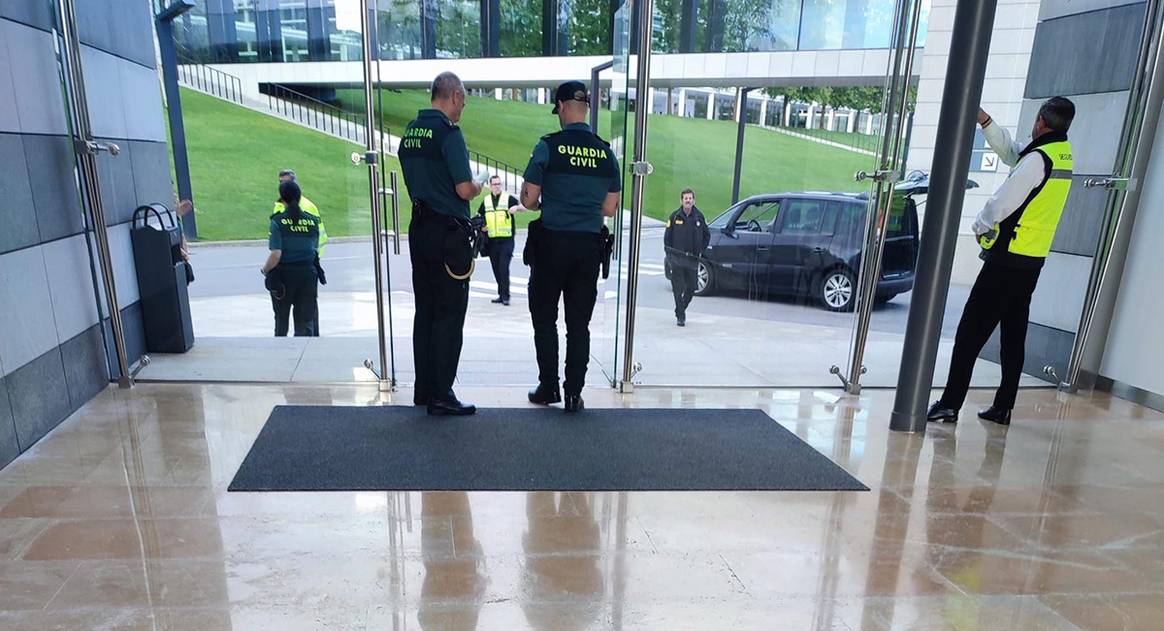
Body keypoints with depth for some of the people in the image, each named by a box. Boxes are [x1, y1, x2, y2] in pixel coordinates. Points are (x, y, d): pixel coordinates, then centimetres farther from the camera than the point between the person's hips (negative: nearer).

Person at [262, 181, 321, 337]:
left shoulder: (278, 221, -12)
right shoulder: (312, 221, -2)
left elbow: (276, 255, -17)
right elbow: (315, 249, 5)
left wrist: (265, 270, 0)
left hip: (283, 274, -1)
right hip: (308, 273, 2)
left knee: (281, 318, 19)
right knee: (305, 321, 7)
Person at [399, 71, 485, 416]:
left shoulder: (409, 132, 12)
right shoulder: (448, 132, -13)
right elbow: (465, 190, -18)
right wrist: (480, 183, 4)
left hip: (419, 230, 8)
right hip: (448, 233, -8)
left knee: (425, 312, 14)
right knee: (449, 317, -1)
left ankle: (423, 389, 22)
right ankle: (441, 396, 3)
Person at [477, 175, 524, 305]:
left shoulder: (508, 198, 1)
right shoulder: (486, 201, 13)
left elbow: (523, 208, -10)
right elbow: (479, 216, 23)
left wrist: (516, 207, -31)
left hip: (507, 240, -4)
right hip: (492, 240, 5)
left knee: (504, 268, -10)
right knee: (496, 269, 9)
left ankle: (505, 296, -4)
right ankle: (501, 295, 19)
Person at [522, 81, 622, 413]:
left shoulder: (549, 145, -8)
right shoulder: (606, 152, 4)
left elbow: (528, 199, -7)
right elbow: (610, 208, 7)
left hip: (551, 242, -3)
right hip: (589, 245, 3)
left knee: (545, 318, 12)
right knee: (579, 323, 9)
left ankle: (548, 388, 15)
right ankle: (574, 393, 12)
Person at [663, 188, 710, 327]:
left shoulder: (699, 217, 5)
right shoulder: (675, 216, -1)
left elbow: (707, 235, 17)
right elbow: (667, 236, 4)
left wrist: (700, 250, 8)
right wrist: (669, 254, -2)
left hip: (693, 259, 2)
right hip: (677, 259, -2)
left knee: (691, 288, 7)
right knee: (678, 288, -3)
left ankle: (681, 309, 30)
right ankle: (680, 316, 6)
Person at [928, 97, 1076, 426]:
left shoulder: (1037, 159, -15)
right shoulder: (1063, 153, 11)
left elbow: (1001, 203, -17)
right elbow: (1011, 153, 20)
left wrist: (980, 226, 2)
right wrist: (984, 120, 16)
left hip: (1007, 259, -9)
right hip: (1034, 261, 9)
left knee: (970, 331, -7)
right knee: (1014, 335, 12)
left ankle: (950, 403, -7)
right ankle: (1003, 407, 18)